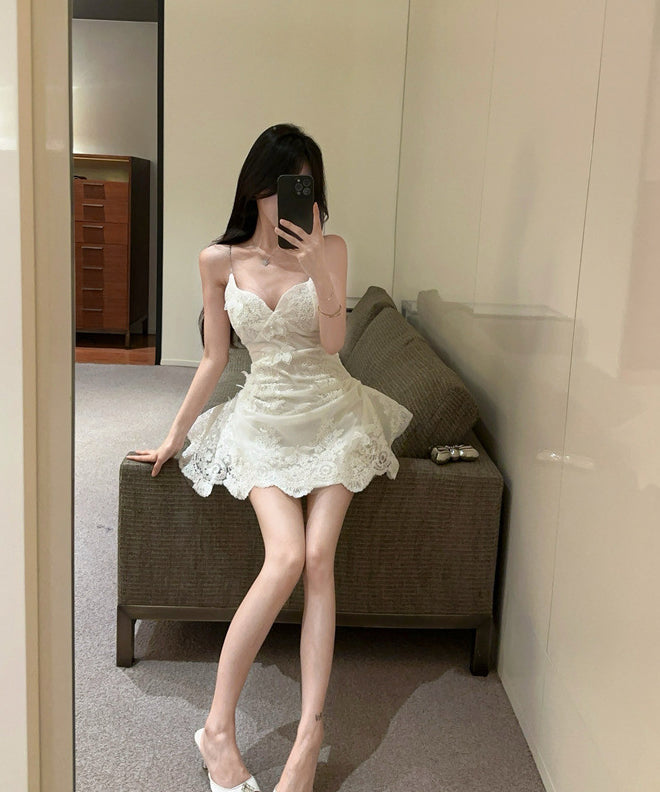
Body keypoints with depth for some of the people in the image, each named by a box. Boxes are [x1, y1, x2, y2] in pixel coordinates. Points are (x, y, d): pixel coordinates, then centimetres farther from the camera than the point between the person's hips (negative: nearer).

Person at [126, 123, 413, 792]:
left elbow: (332, 341, -9)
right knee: (287, 558, -21)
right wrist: (175, 434, 10)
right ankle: (218, 726, -10)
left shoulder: (329, 249, -1)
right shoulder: (219, 260, 0)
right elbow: (214, 359, 7)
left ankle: (308, 737, -10)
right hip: (265, 419, -1)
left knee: (319, 559, -14)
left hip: (330, 415, 1)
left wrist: (315, 268, -21)